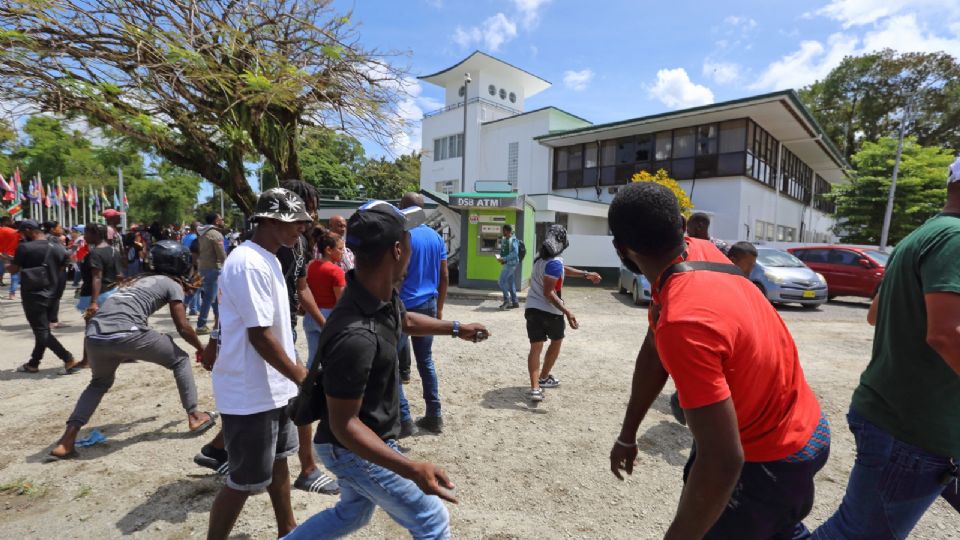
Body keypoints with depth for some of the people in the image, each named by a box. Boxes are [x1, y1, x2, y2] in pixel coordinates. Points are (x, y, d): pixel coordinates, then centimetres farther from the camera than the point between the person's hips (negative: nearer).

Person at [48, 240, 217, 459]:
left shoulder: (139, 278, 29)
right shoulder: (172, 284, 11)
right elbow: (183, 327, 7)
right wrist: (201, 348, 22)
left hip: (94, 336, 7)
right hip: (126, 334, -6)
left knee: (100, 382, 33)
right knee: (180, 360, 16)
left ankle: (67, 440, 21)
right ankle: (194, 416, 16)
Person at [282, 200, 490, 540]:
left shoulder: (382, 294, -10)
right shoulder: (356, 335, -38)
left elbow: (404, 320, 14)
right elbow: (343, 424, -30)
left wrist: (456, 329, 23)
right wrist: (411, 470, -38)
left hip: (367, 440, 9)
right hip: (356, 448, -9)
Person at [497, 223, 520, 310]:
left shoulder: (513, 240, -15)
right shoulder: (504, 239, 13)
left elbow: (515, 253, -24)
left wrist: (504, 259, -25)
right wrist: (500, 258, 4)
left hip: (511, 264, -9)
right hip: (507, 264, 9)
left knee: (502, 282, -10)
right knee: (511, 283, 12)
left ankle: (507, 300, -1)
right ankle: (515, 302, 18)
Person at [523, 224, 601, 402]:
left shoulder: (542, 258, 10)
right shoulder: (554, 262, -19)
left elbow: (563, 270, 25)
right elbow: (548, 292, -24)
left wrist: (586, 274, 30)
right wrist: (567, 311, -30)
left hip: (532, 308, 6)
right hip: (550, 311, -6)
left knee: (536, 347, 1)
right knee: (556, 342, 20)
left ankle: (535, 387, -11)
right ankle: (544, 378, 31)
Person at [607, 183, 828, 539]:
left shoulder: (684, 322, -39)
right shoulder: (700, 252, -11)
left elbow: (723, 461, -37)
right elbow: (655, 349, -4)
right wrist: (627, 435, 4)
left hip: (769, 460, -8)